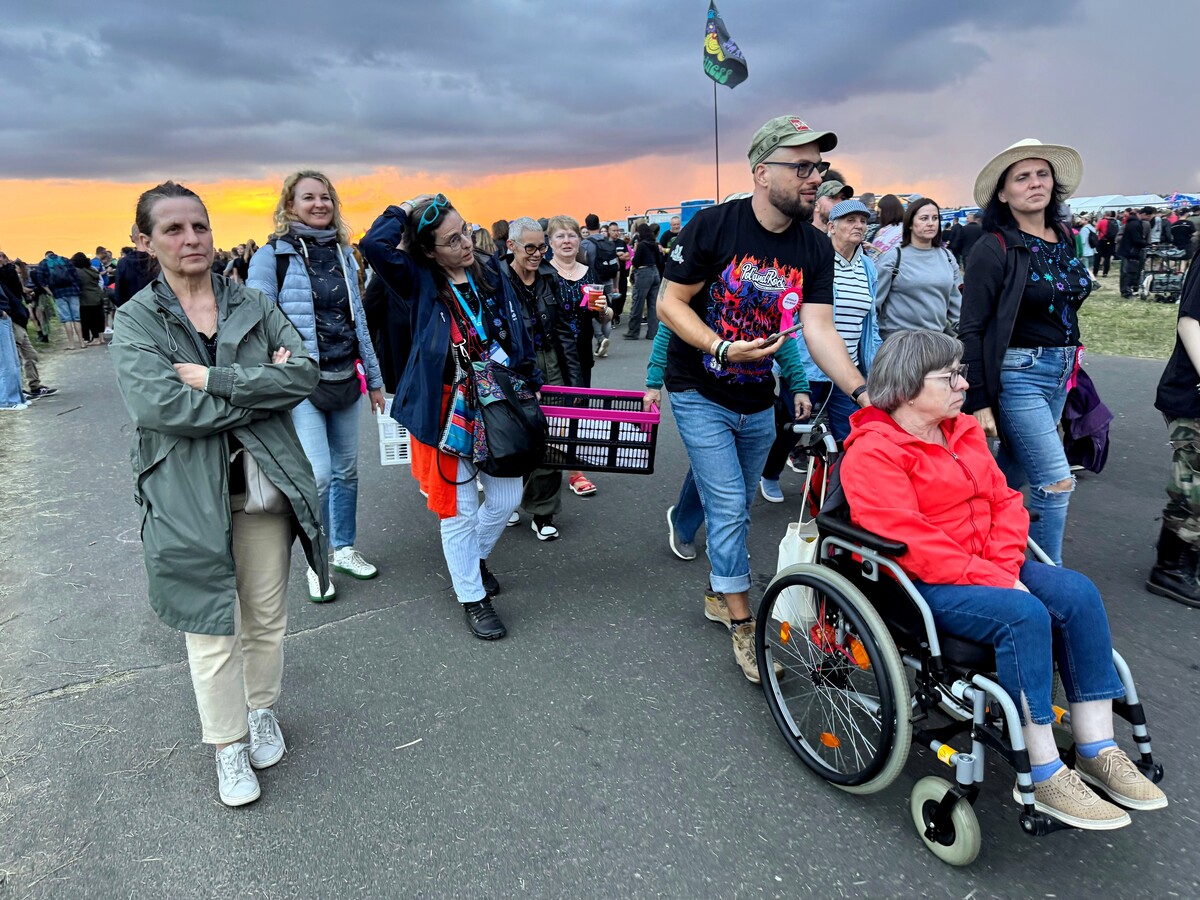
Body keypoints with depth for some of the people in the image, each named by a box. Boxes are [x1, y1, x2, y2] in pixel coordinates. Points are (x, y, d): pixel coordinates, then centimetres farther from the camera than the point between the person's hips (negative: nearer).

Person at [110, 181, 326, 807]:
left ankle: (262, 712, 40)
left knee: (267, 617, 14)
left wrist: (215, 379, -17)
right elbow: (157, 405, -18)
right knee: (212, 628, 7)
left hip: (264, 483, 2)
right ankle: (229, 749, 28)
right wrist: (263, 387, -15)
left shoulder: (253, 307, 5)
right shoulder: (136, 320, -2)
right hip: (189, 496, -2)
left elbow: (306, 373, -9)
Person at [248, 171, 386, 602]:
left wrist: (374, 379, 15)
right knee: (318, 476, -10)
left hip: (345, 379, 6)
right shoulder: (272, 255, -6)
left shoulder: (343, 253, 10)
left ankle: (343, 548, 30)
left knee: (346, 470, 12)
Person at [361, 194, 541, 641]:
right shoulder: (419, 280, -7)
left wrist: (532, 385, 13)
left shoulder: (490, 272, 4)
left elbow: (519, 332, 11)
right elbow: (373, 243, -26)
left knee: (506, 498, 12)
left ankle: (473, 558, 42)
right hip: (446, 410, -4)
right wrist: (405, 211, -10)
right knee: (460, 509, 6)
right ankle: (473, 597, 25)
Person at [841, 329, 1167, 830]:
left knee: (1078, 593, -11)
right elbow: (910, 540, -22)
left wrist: (1005, 568, -8)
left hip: (986, 568, 9)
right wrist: (996, 581, -22)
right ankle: (1043, 778, -16)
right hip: (918, 583, -8)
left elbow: (1005, 502, 11)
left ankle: (1097, 751, -4)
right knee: (1025, 614, -28)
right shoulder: (873, 452, -14)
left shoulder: (964, 432, 14)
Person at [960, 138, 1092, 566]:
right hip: (1017, 374, -7)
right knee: (1056, 481, -7)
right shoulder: (994, 249, -12)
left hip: (1059, 372, 7)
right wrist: (979, 401, -17)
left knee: (1012, 473, 14)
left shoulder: (1064, 238, 9)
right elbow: (971, 330, -14)